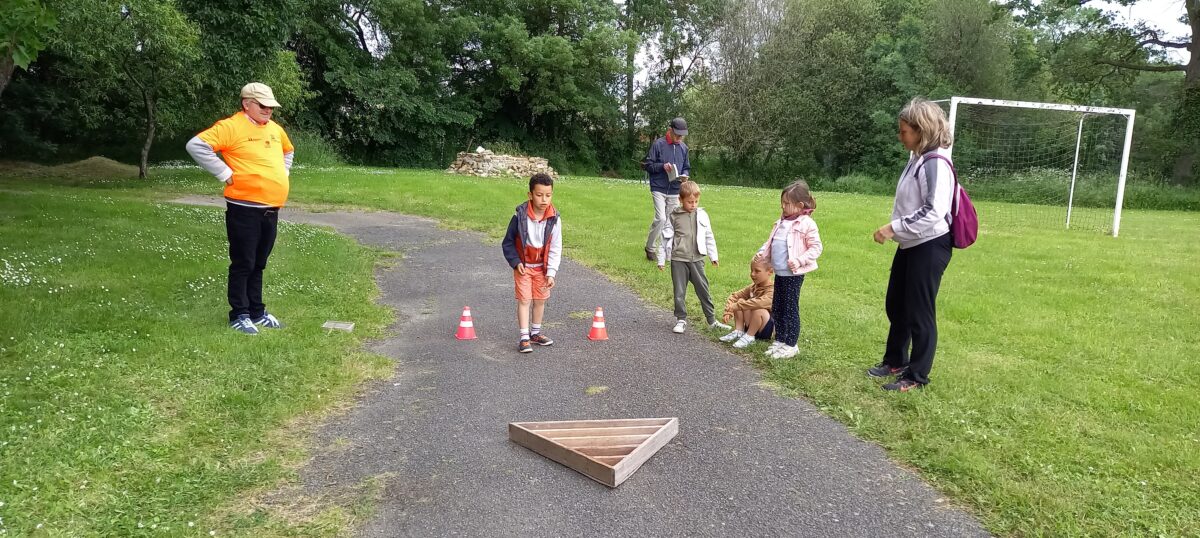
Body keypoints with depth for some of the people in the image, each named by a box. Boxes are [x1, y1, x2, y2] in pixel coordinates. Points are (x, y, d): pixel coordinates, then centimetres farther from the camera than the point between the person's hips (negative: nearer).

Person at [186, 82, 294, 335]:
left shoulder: (275, 129, 15)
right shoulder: (231, 126, -9)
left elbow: (288, 151, 35)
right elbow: (196, 145, -18)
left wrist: (282, 174, 19)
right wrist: (225, 174, -16)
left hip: (271, 210, 7)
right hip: (245, 209, -7)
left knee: (258, 264, 16)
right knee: (243, 264, 1)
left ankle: (257, 312, 25)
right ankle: (239, 315, 11)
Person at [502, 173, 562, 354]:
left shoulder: (554, 218, -14)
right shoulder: (520, 215, -18)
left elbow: (555, 248, -8)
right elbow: (508, 242, -5)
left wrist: (551, 272, -10)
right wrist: (516, 262, -14)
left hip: (542, 266, 2)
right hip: (523, 266, -2)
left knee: (540, 299, 12)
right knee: (524, 299, -4)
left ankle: (535, 332, 29)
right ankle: (524, 337, 3)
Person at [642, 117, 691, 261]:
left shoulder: (683, 147, 8)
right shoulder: (658, 144, -6)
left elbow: (687, 167, 18)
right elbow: (647, 164, -3)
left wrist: (685, 175, -4)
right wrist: (662, 166, -19)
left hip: (675, 191, 5)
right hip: (659, 189, -5)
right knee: (661, 219, -15)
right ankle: (650, 248, 2)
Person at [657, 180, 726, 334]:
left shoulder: (702, 215, 3)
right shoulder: (674, 216, -1)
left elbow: (709, 236, 10)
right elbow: (666, 238, 3)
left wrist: (713, 256, 12)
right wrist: (661, 259, 3)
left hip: (697, 259, 1)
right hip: (678, 259, -1)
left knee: (703, 290, 5)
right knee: (680, 292, 5)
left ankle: (712, 320, 14)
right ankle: (681, 320, 17)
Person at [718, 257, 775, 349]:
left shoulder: (772, 290, -22)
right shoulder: (753, 287, 3)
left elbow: (760, 302, -42)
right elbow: (734, 296, 1)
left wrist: (737, 306, -39)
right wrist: (728, 312, -15)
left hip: (767, 329, -7)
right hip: (751, 326, 7)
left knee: (759, 310, -36)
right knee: (740, 301, -8)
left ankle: (749, 337, -18)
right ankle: (738, 331, -11)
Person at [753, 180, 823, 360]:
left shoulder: (807, 224, -13)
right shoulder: (782, 222, 10)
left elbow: (816, 247, -12)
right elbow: (771, 241, 19)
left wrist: (800, 260, -22)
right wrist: (762, 252, 3)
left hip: (793, 274, -8)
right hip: (779, 272, 8)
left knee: (790, 308, 0)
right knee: (776, 308, 14)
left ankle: (790, 344, 11)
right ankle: (779, 340, 27)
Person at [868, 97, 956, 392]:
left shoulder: (935, 163, -19)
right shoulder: (917, 158, 10)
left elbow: (934, 212, -27)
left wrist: (893, 227, -24)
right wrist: (896, 229, 13)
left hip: (930, 247, -10)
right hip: (910, 245, 10)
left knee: (919, 312, 0)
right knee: (895, 305, 18)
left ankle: (916, 376, 14)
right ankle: (895, 361, 35)